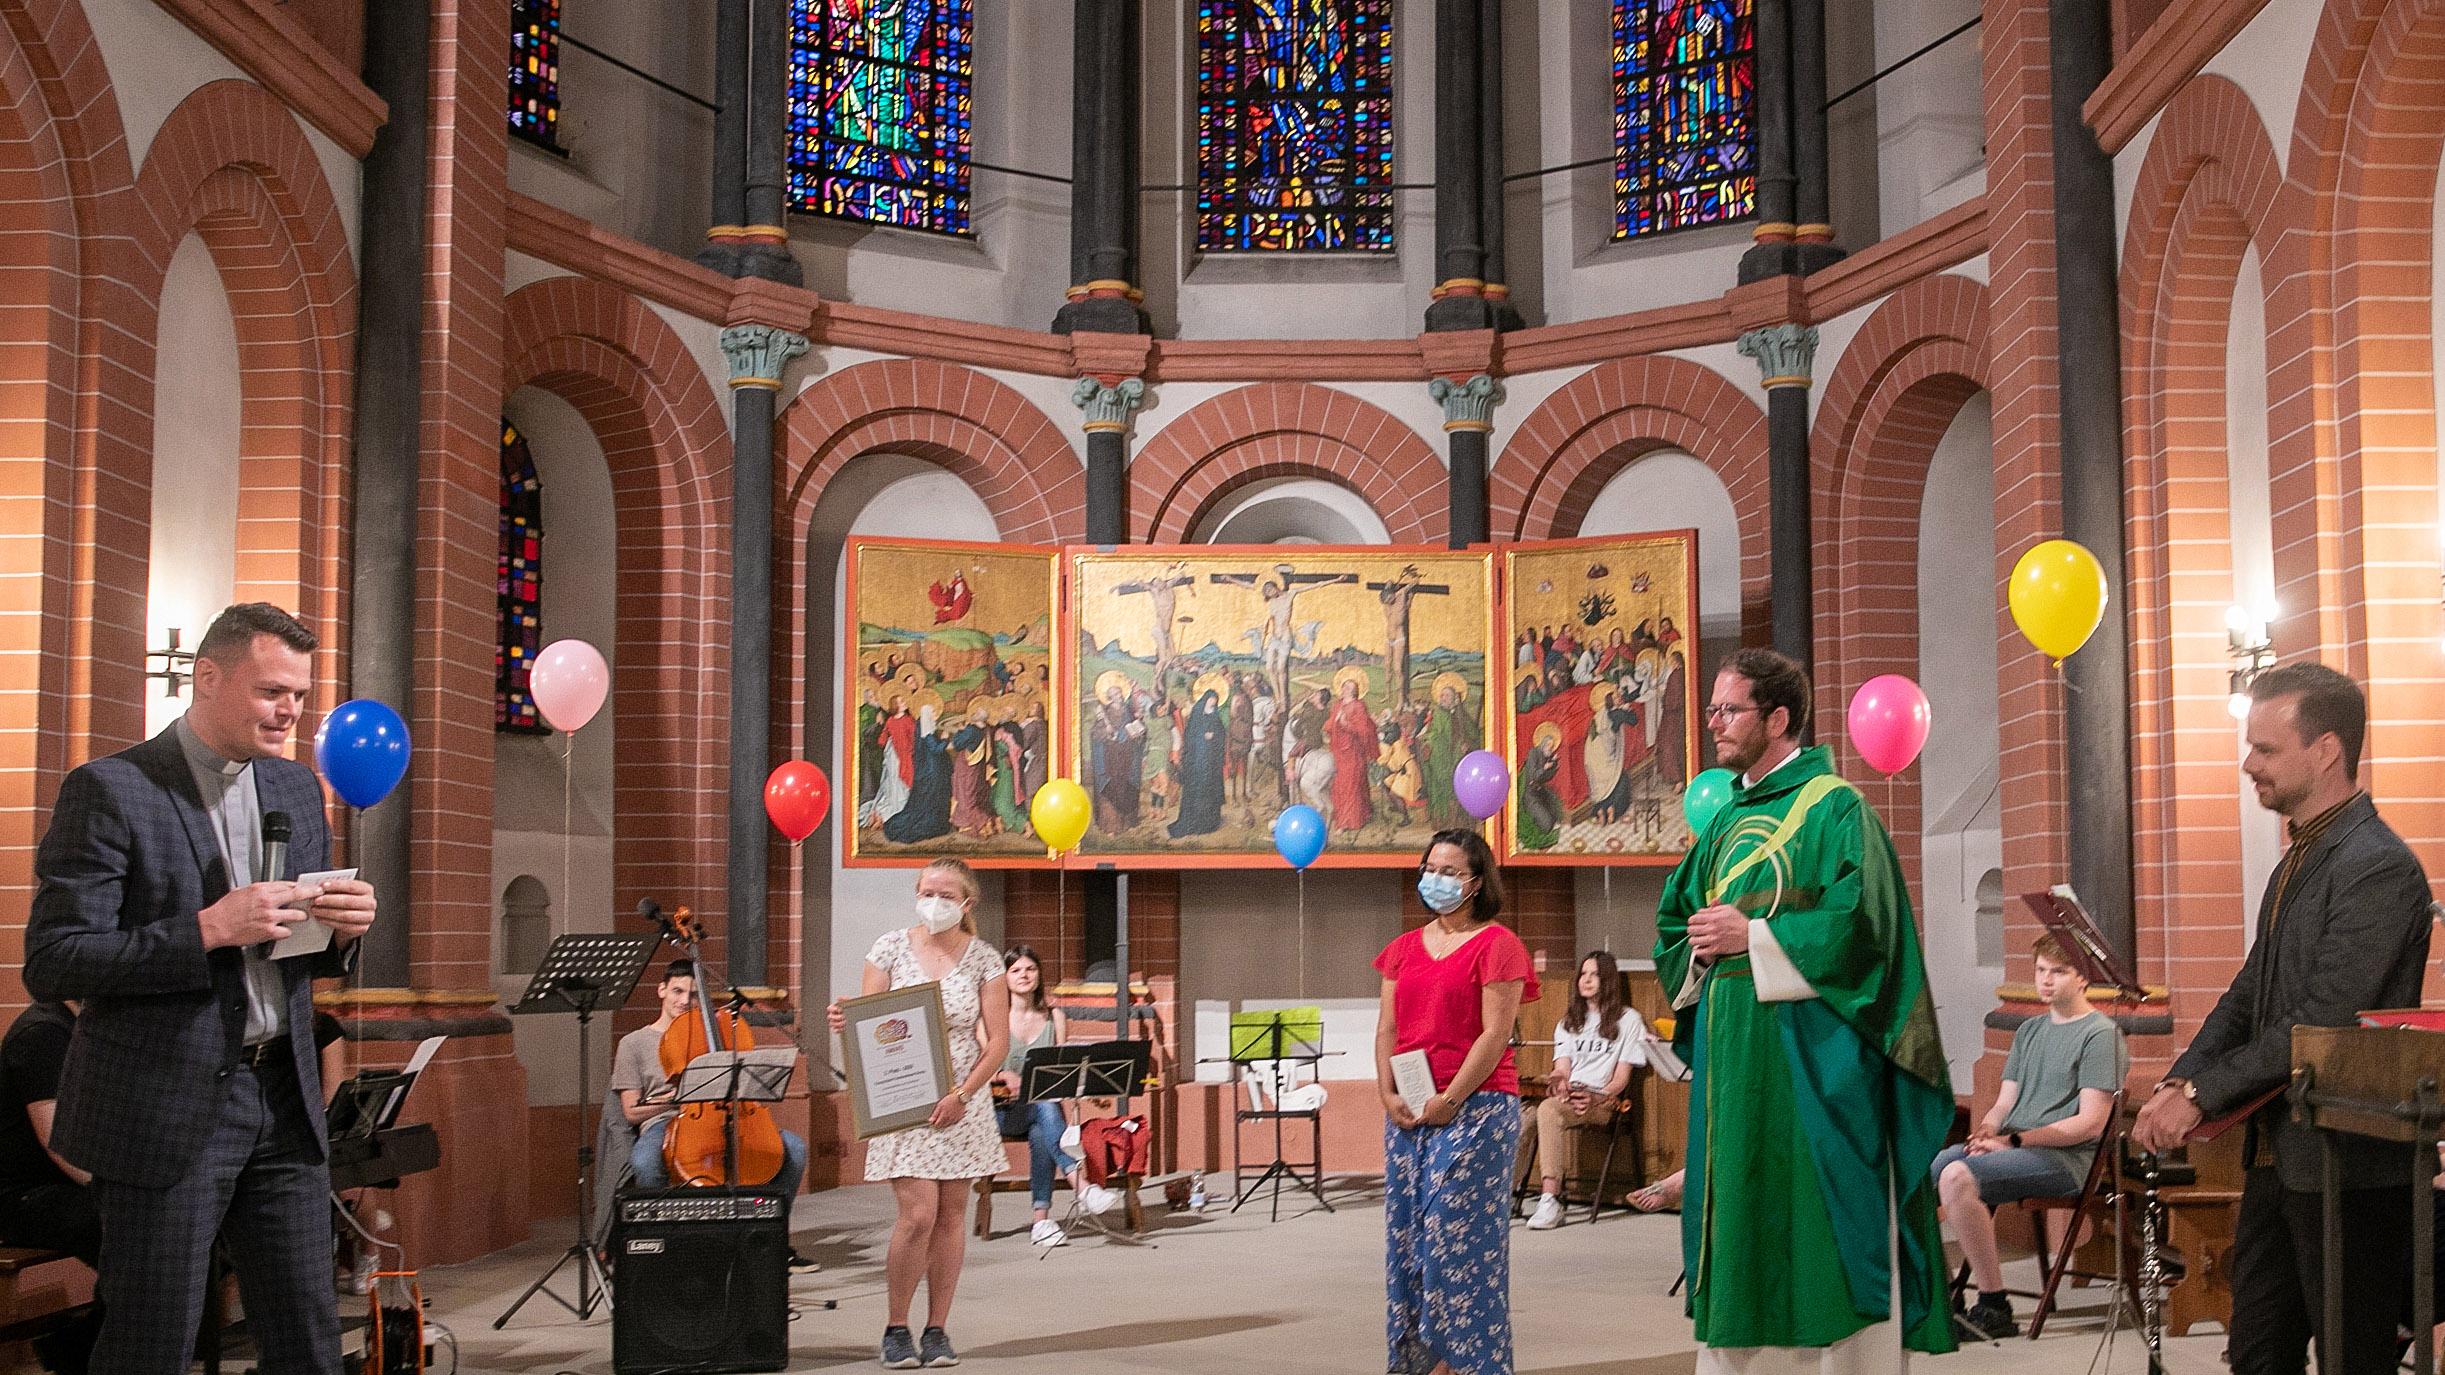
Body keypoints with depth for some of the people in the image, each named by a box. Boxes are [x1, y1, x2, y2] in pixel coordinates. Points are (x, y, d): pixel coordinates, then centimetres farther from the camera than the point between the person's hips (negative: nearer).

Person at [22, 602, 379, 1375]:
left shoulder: (297, 789, 12)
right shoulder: (109, 791, -8)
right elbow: (51, 966, -14)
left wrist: (343, 928, -4)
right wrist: (208, 929, -23)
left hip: (284, 1105, 6)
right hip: (166, 1111, -6)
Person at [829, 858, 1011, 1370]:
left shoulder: (984, 960, 1)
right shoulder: (890, 948, 1)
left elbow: (998, 1041, -1)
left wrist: (962, 1094, -12)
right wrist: (843, 1021, -20)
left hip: (959, 1104, 2)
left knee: (950, 1215, 4)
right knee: (918, 1214, -11)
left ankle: (938, 1329, 16)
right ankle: (896, 1328, 5)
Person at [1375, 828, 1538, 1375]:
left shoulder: (1495, 943, -4)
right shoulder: (1404, 948, 16)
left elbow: (1495, 1034, -11)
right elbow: (1387, 1030, 12)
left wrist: (1449, 1101, -14)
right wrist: (1389, 1095, -3)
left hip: (1475, 1106, -6)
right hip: (1408, 1110, 6)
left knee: (1456, 1230, -7)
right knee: (1406, 1232, 7)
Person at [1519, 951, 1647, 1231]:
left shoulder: (1628, 1019, 12)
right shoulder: (1569, 1021, 26)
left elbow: (1621, 1079, 4)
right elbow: (1562, 1069, 15)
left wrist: (1596, 1097, -14)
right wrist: (1559, 1083, -9)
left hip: (1602, 1102, -4)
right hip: (1566, 1097, 4)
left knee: (1549, 1110, -38)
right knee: (1521, 1114, -31)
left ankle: (1549, 1199, -45)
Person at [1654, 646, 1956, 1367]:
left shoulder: (1834, 809, -6)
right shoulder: (1727, 820, 16)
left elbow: (1861, 922, -18)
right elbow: (1673, 921, 21)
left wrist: (1752, 937, -16)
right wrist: (1700, 946, -1)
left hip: (1810, 1057, -7)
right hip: (1732, 1053, 7)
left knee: (1829, 1224, -4)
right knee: (1734, 1225, 9)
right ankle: (1730, 1361, 16)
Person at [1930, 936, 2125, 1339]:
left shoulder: (2100, 1034, -3)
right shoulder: (2029, 1031, 22)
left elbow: (2091, 1124, -12)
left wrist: (2014, 1140, -16)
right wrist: (1986, 1131, -4)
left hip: (2066, 1157, -8)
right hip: (2014, 1149, 8)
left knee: (1958, 1176, -30)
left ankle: (1994, 1308, -23)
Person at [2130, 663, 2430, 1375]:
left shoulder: (2378, 868, -16)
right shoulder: (2297, 862, 15)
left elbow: (2324, 1021, -22)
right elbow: (2249, 997, 15)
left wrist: (2203, 1096, -17)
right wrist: (2177, 1083, 0)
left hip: (2346, 1163, -9)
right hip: (2278, 1155, 9)